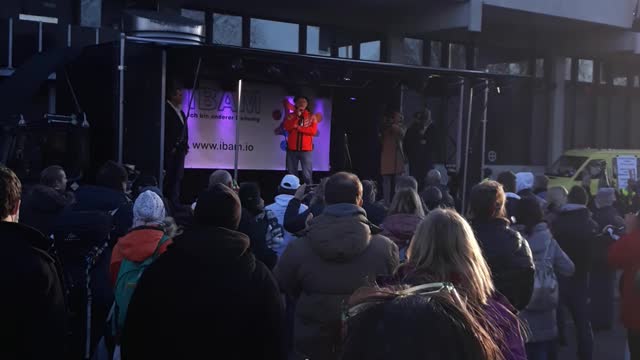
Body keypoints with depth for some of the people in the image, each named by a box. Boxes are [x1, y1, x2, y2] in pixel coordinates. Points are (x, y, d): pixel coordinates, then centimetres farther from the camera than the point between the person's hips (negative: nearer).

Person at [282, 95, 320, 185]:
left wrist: (298, 127, -8)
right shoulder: (290, 115, 8)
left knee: (307, 175, -6)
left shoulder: (312, 116, 6)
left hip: (306, 149, -1)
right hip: (292, 149, 1)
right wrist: (297, 116, -13)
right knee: (291, 174, 4)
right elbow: (287, 128, -8)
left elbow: (313, 131, -6)